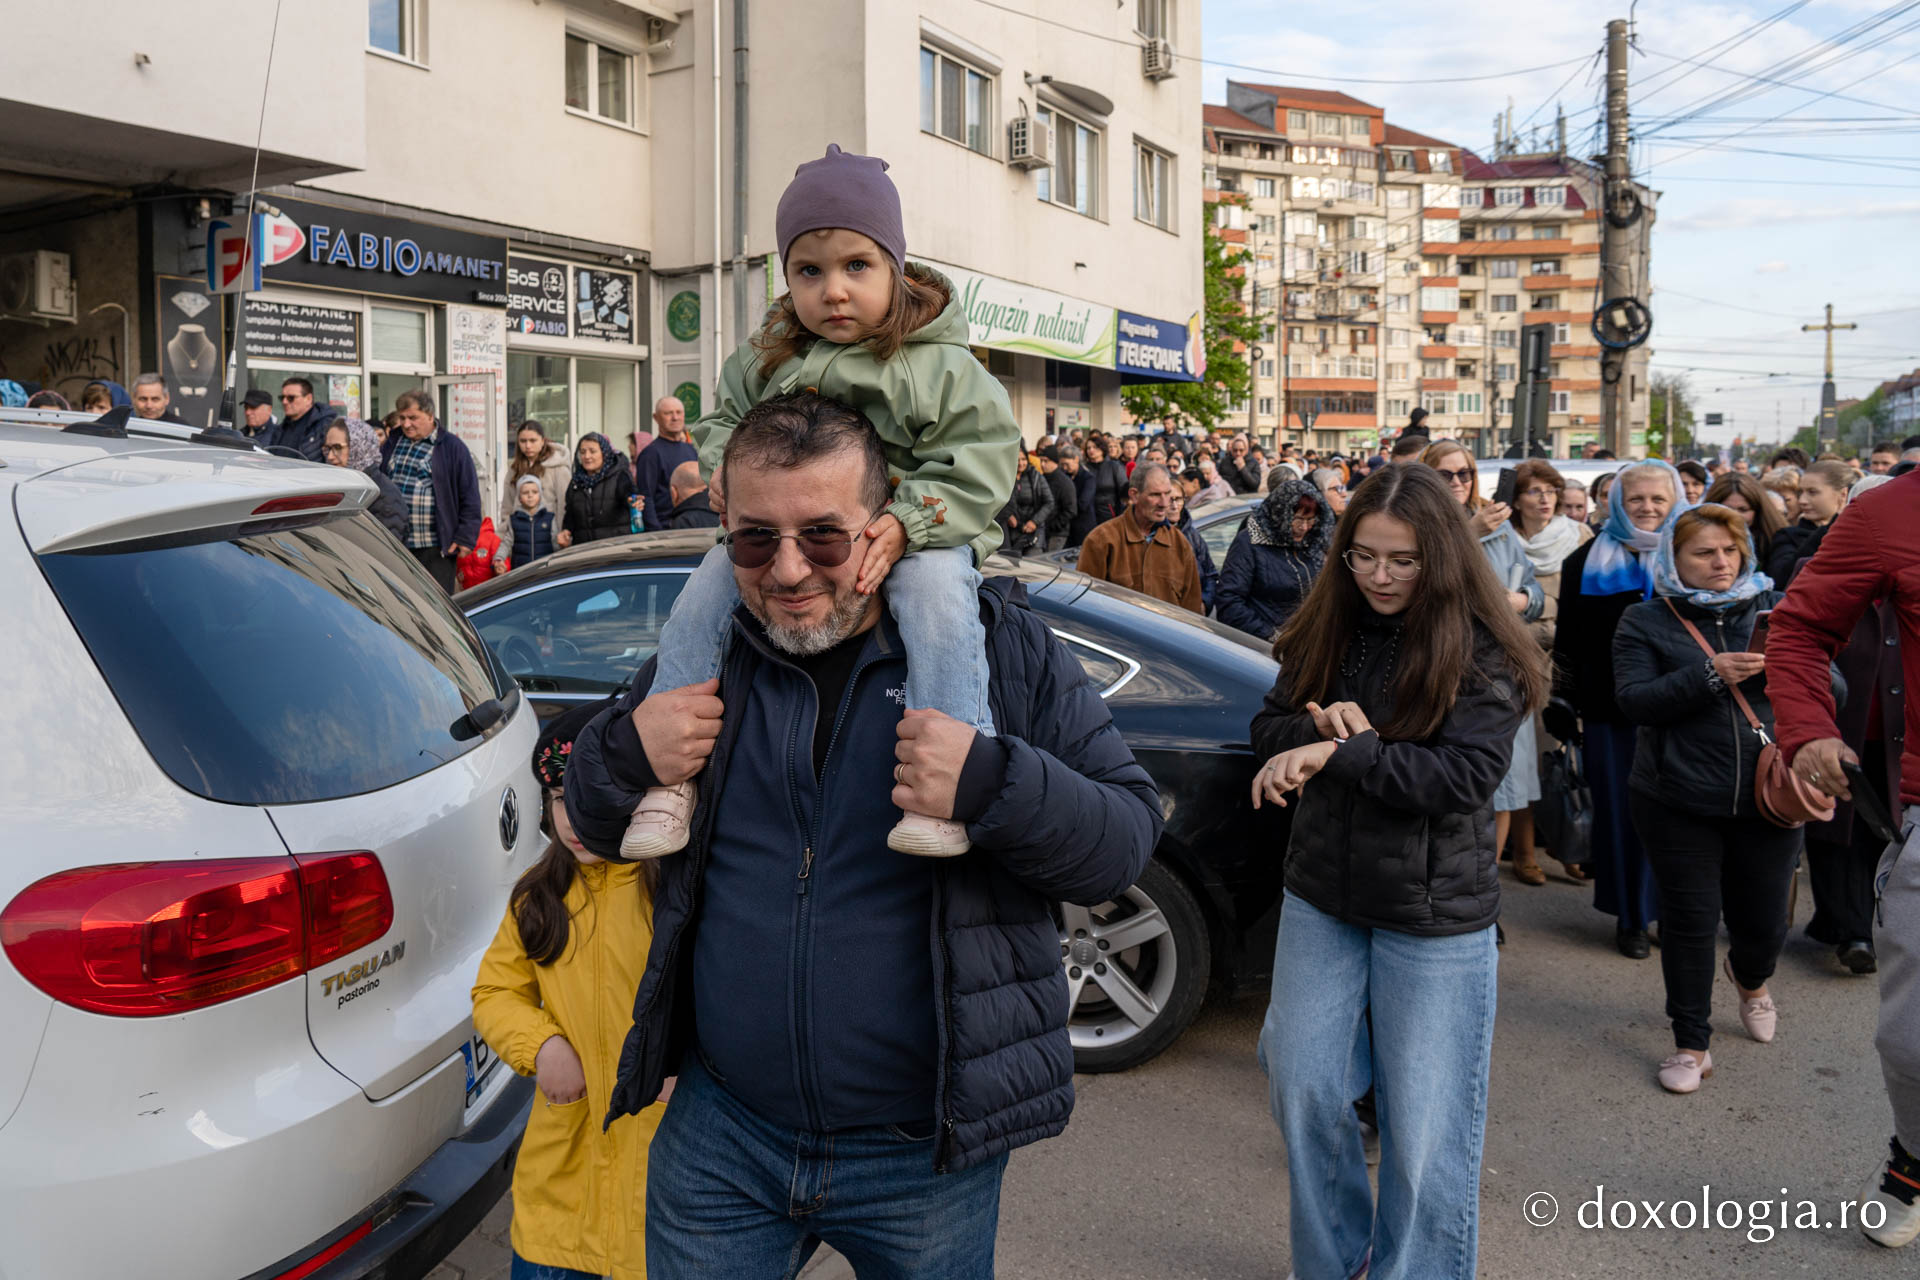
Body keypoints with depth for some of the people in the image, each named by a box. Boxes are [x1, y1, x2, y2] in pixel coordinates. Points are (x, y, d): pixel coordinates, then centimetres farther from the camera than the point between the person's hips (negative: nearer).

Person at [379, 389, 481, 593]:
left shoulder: (452, 447, -2)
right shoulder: (392, 442, 14)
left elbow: (470, 497, -4)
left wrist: (466, 537, -9)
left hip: (435, 547, -5)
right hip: (393, 543, 5)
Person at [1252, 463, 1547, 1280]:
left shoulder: (1481, 653, -13)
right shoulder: (1326, 631, 2)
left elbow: (1467, 776, -22)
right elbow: (1269, 731, 6)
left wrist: (1338, 751, -27)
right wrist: (1318, 722, -17)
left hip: (1433, 917, -4)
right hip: (1321, 898, 5)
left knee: (1423, 1125, 4)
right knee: (1302, 1089, 12)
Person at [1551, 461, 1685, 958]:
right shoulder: (1588, 562, 5)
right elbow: (1568, 639, 7)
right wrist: (1560, 703, 3)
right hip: (1611, 711, 0)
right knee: (1620, 811, 5)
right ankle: (1630, 917, 17)